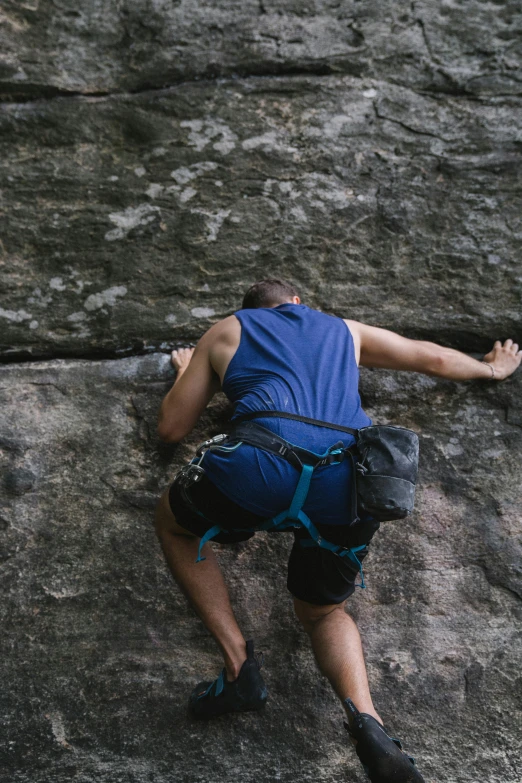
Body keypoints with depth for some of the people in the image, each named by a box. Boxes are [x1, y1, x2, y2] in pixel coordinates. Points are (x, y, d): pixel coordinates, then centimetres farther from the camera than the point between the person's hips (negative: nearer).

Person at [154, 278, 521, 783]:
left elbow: (171, 428, 26)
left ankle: (239, 666, 15)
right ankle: (364, 719, -3)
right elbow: (435, 359, 43)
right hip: (350, 486, 4)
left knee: (172, 520, 29)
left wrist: (184, 373, 46)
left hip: (265, 469, -3)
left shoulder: (225, 332, 26)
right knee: (321, 611, 29)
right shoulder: (344, 330, 33)